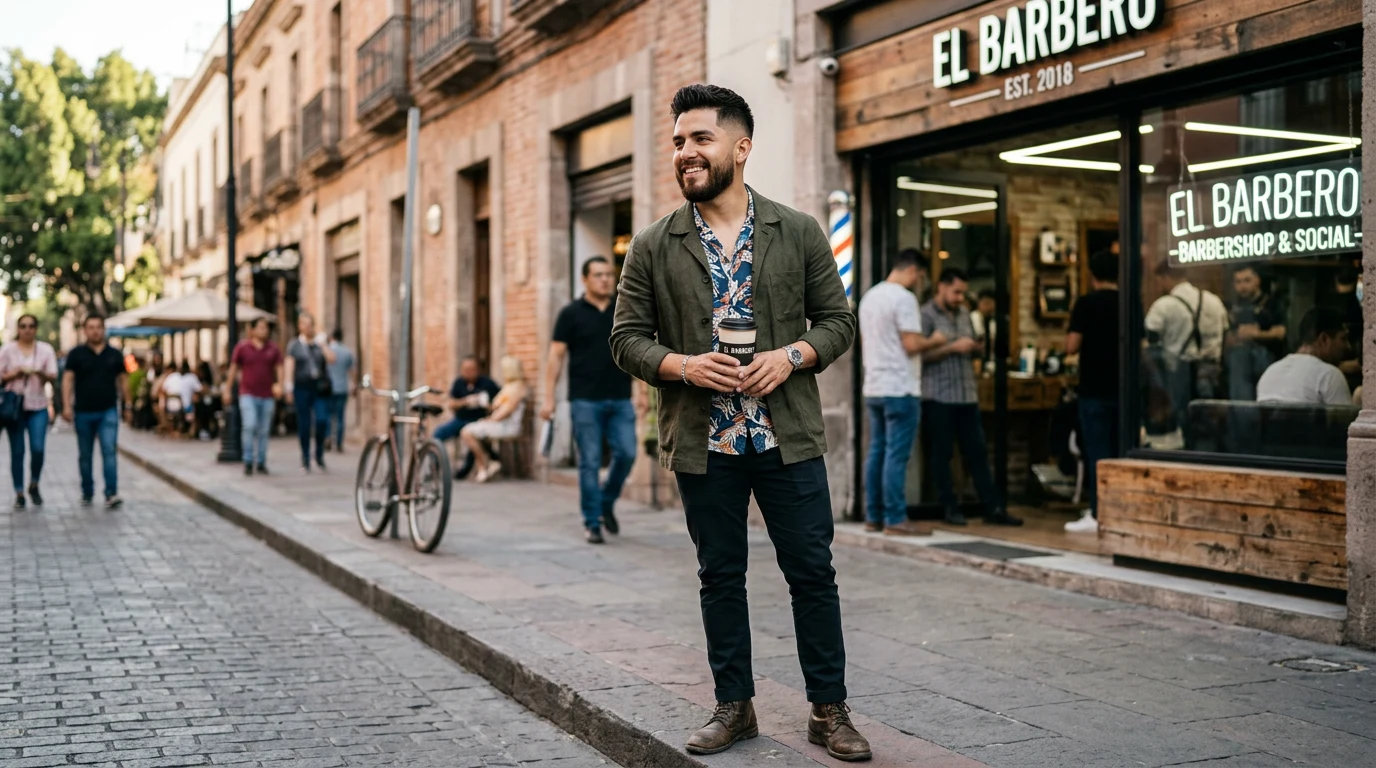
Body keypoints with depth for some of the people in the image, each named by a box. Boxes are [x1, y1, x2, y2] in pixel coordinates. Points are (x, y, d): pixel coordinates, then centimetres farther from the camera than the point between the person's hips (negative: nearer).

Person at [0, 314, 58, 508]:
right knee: (17, 452, 1)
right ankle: (19, 494, 9)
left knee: (38, 448, -11)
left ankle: (34, 485, 13)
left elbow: (53, 376, 1)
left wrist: (41, 373, -19)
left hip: (38, 406, 0)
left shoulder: (46, 349, 7)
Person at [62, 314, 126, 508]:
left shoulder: (115, 355, 6)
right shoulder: (76, 354, 2)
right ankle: (87, 494, 21)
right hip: (83, 412, 1)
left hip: (108, 412, 0)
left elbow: (121, 380, 12)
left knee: (109, 451, -12)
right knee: (85, 456, 9)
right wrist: (66, 406, -13)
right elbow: (68, 379, -3)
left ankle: (111, 494, -16)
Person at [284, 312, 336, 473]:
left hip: (320, 387, 1)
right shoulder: (294, 345, 8)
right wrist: (289, 389, -1)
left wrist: (322, 344, -9)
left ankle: (320, 454, 7)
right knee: (304, 423, 1)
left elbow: (331, 359, -1)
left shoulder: (321, 342, 12)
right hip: (302, 387, -1)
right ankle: (305, 459, 9)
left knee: (322, 420, -12)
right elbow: (290, 367, 5)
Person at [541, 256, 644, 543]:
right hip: (586, 400, -3)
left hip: (620, 400, 3)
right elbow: (556, 356, 0)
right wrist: (549, 398, -6)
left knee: (626, 454, -4)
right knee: (590, 462, 0)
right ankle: (592, 522, 9)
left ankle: (607, 503, 21)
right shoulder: (572, 313, 1)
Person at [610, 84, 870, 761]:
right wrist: (683, 365, -14)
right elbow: (627, 337, 3)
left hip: (788, 436, 0)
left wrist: (791, 356, -13)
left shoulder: (799, 233, 3)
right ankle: (734, 706, 24)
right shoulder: (653, 247, 3)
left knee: (812, 572, 3)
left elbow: (838, 321, 6)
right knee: (720, 577, 10)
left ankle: (829, 710, 16)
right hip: (703, 443, 1)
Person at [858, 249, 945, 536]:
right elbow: (911, 345, -17)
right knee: (897, 455, -6)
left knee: (877, 452, 11)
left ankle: (873, 516, 14)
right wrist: (934, 341, 0)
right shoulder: (904, 298, -13)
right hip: (900, 388, -9)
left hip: (873, 387, 9)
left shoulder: (870, 296, 14)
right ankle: (895, 520, -4)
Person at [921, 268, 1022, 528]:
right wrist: (952, 347, -17)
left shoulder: (964, 313, 16)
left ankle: (993, 509, 8)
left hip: (967, 395, 6)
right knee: (942, 453, 3)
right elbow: (920, 354, -14)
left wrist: (974, 348, 1)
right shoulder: (926, 315, -5)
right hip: (938, 397, -6)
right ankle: (950, 509, 11)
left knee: (977, 452, 6)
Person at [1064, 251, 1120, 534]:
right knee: (1118, 452, 11)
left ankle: (1098, 516, -3)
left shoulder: (1087, 303, -10)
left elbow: (1072, 347, -14)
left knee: (1097, 453, -3)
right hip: (1123, 389, 5)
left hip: (1094, 390, -5)